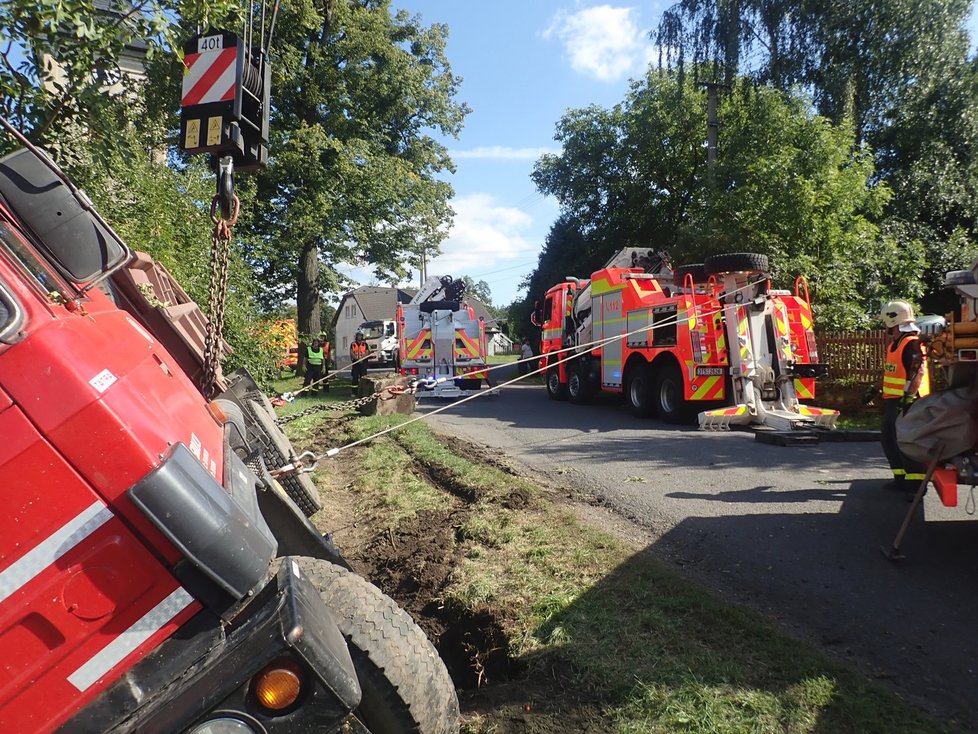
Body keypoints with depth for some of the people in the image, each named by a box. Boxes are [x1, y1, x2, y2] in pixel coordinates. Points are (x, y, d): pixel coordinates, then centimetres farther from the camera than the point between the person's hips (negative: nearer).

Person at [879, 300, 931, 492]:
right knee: (888, 439, 16)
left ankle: (916, 482, 1)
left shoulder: (912, 343, -17)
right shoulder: (895, 342, 14)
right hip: (893, 401, 10)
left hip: (907, 402, -10)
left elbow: (919, 372, -25)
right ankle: (901, 477, 26)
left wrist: (908, 397, -26)